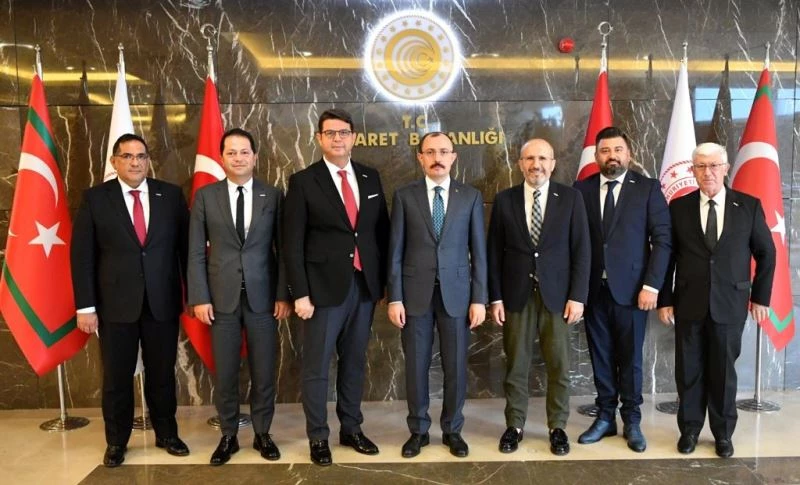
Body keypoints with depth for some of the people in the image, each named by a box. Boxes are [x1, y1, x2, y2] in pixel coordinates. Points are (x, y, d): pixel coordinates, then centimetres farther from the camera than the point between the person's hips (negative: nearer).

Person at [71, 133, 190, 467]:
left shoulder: (171, 195, 2)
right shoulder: (95, 198, 0)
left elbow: (186, 247, 4)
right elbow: (82, 255, -2)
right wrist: (85, 306, -7)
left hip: (163, 302, 1)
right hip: (115, 304, -1)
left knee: (162, 374, 12)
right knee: (116, 377, 11)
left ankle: (167, 434, 30)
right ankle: (116, 441, 29)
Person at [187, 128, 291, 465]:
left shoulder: (273, 196, 3)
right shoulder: (205, 196, 3)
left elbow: (281, 249, 3)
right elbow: (196, 252, 2)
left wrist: (283, 294, -3)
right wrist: (199, 298, -5)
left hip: (263, 297, 0)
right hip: (221, 297, 0)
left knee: (263, 371, 8)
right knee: (225, 373, 8)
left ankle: (262, 434, 25)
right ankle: (228, 437, 25)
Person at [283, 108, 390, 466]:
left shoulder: (370, 177, 8)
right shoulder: (304, 181, -5)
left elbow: (382, 231, 12)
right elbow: (293, 243, -7)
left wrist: (383, 281, 7)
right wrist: (300, 293, -12)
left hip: (365, 285, 4)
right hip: (324, 286, -4)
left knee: (354, 362, 15)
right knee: (317, 366, 5)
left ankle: (351, 429, 30)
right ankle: (318, 437, 21)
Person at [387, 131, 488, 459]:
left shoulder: (471, 197, 4)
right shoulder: (404, 196, 2)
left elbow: (478, 251, 3)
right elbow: (395, 251, 1)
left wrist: (479, 299, -2)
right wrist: (394, 298, -5)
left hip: (456, 292, 0)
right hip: (415, 293, 0)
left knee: (455, 366, 7)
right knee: (416, 365, 8)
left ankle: (452, 430, 26)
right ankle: (418, 430, 25)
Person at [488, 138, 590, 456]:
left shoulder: (571, 198, 1)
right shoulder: (504, 200, 3)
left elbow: (581, 250, 0)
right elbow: (494, 253, 3)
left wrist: (577, 296, -6)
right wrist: (495, 297, -1)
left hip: (557, 295, 0)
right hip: (516, 295, 1)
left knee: (559, 366, 7)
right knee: (515, 364, 8)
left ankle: (557, 427, 23)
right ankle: (514, 426, 22)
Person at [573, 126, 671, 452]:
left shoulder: (648, 188, 1)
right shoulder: (581, 189, 4)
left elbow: (662, 239, -3)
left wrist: (651, 285, -11)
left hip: (631, 288, -2)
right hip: (593, 289, 2)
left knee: (630, 358, 8)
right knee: (601, 357, 10)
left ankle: (632, 421, 22)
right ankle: (605, 417, 24)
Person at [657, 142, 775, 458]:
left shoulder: (749, 206, 1)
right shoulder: (678, 207, 0)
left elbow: (766, 253, 7)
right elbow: (667, 257, 1)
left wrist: (760, 296, 4)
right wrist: (664, 300, -2)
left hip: (730, 304, 0)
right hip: (688, 304, 0)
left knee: (723, 371, 9)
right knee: (689, 371, 8)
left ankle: (723, 433, 26)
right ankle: (690, 429, 25)